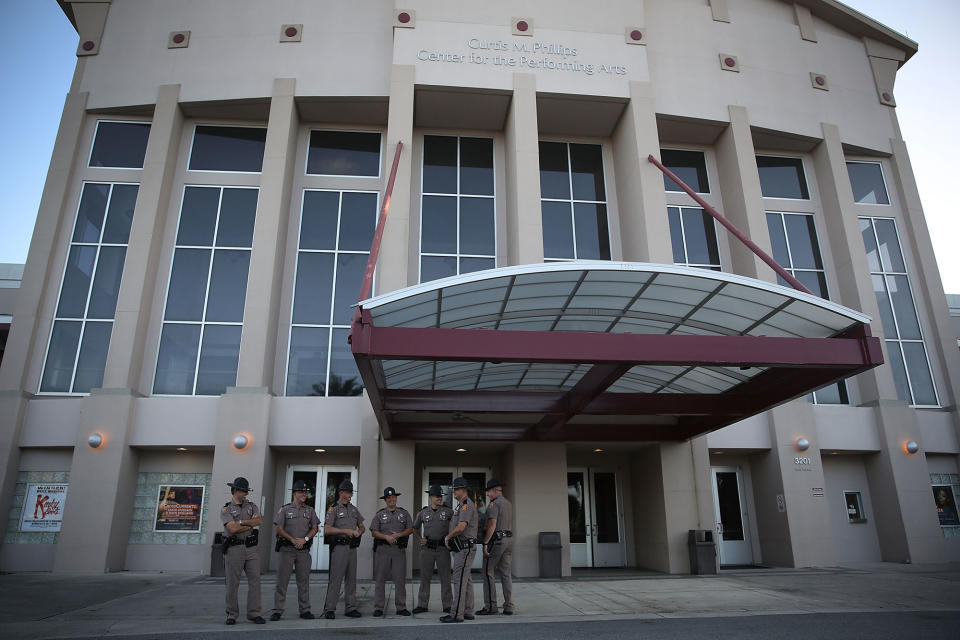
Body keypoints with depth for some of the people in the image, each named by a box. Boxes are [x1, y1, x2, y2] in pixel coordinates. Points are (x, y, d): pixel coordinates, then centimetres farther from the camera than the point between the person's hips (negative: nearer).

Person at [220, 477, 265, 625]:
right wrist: (251, 525, -6)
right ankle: (232, 614, 15)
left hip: (251, 548, 3)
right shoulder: (226, 509, 0)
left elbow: (260, 520, -6)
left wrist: (241, 522, -11)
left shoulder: (252, 506, 12)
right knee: (232, 583, 3)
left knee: (255, 580, -1)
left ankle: (254, 613, 5)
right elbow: (232, 528, -14)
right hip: (234, 549, -3)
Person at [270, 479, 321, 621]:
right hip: (287, 549, -3)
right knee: (282, 580, -2)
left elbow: (315, 528, 8)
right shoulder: (284, 509, 2)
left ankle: (305, 610, 11)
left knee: (304, 580, 5)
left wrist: (305, 539, -9)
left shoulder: (310, 510, 11)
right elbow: (279, 529, -3)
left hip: (304, 550, 3)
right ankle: (277, 611, 6)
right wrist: (293, 540, -12)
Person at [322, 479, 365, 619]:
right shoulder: (333, 509, -4)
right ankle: (329, 609, 1)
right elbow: (327, 530, -13)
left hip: (352, 548, 6)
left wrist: (358, 532, 0)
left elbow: (362, 527, 23)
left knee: (351, 579, 8)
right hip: (339, 548, -6)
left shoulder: (354, 509, 16)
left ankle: (350, 608, 15)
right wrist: (345, 531, -15)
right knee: (335, 579, -6)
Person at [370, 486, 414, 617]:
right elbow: (374, 532, 1)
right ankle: (378, 608, 9)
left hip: (399, 549, 1)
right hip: (382, 549, 0)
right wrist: (386, 537, -14)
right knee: (380, 579, 2)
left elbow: (410, 529, 7)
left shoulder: (404, 513, 11)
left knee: (400, 579, 1)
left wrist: (399, 534, -9)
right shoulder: (379, 514, 7)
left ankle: (401, 607, 8)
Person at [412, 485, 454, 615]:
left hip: (443, 547, -1)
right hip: (427, 548, 1)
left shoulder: (448, 511, -1)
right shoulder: (423, 512, 4)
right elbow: (415, 528, 19)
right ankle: (422, 605, 16)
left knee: (445, 577, 3)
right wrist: (420, 539, 4)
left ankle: (447, 605, 11)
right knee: (425, 577, 7)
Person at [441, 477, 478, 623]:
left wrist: (448, 537, -11)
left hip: (465, 549, -10)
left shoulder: (467, 505, -15)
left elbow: (461, 527, -25)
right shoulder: (460, 505, 19)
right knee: (466, 580, 13)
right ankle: (468, 612, 18)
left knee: (460, 580, -9)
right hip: (460, 549, 10)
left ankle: (456, 614, -7)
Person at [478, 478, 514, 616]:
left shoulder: (494, 503, -11)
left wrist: (485, 543, -19)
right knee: (506, 574, 9)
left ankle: (490, 606, -1)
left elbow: (492, 524, -19)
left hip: (496, 540, -8)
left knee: (488, 573, -1)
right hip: (509, 539, 8)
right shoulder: (508, 504, 17)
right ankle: (508, 607, 8)